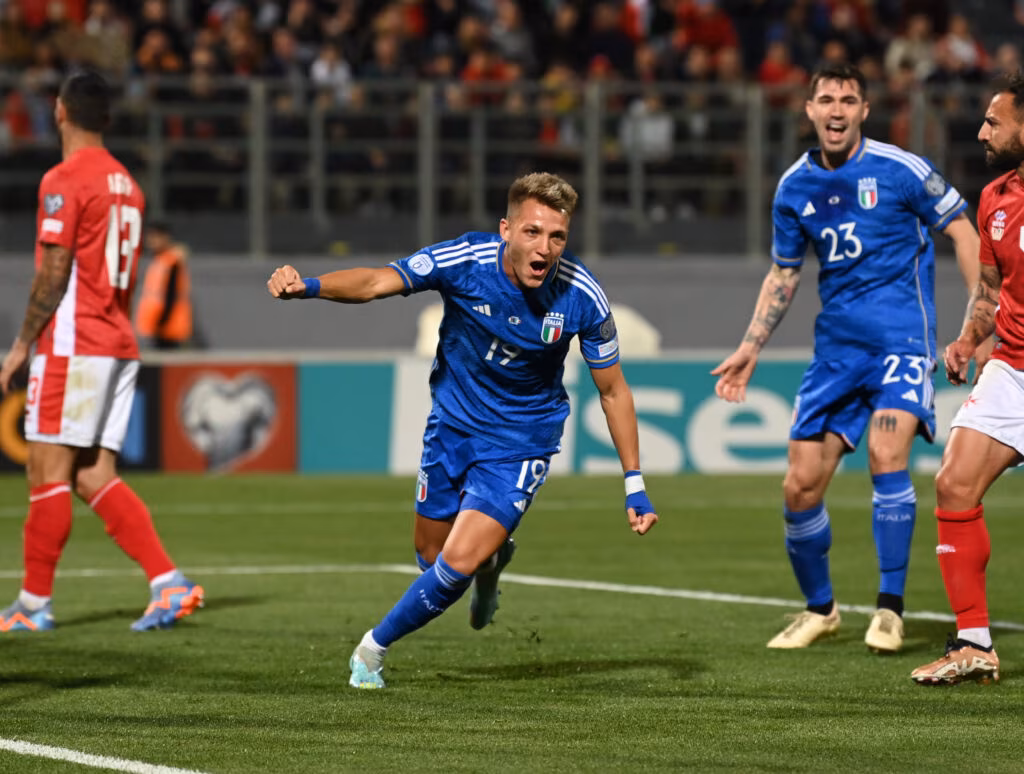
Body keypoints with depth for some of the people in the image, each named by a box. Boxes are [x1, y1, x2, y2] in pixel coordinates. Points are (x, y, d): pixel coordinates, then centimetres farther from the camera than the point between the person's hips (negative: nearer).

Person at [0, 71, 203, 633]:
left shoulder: (63, 181, -10)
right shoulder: (125, 183, 16)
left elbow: (53, 274, -14)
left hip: (72, 347, -8)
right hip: (119, 346, 8)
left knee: (49, 472, -3)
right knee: (95, 479, 6)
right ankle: (169, 584, -5)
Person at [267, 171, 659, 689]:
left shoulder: (582, 297, -20)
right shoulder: (465, 261, -23)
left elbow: (613, 390, -7)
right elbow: (376, 282, -31)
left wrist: (634, 484, -7)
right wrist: (308, 286, -52)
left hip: (520, 441, -2)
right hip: (454, 423, 2)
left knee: (459, 563, -14)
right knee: (431, 554, 15)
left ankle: (375, 647, 9)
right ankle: (491, 557, 51)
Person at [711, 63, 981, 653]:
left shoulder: (899, 169, -8)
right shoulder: (795, 188, 7)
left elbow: (962, 231, -1)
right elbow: (783, 274, 19)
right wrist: (752, 348, 14)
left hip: (902, 335, -5)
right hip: (837, 345, 5)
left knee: (886, 454, -26)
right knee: (801, 487, 1)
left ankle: (890, 609, -15)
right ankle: (820, 608, 24)